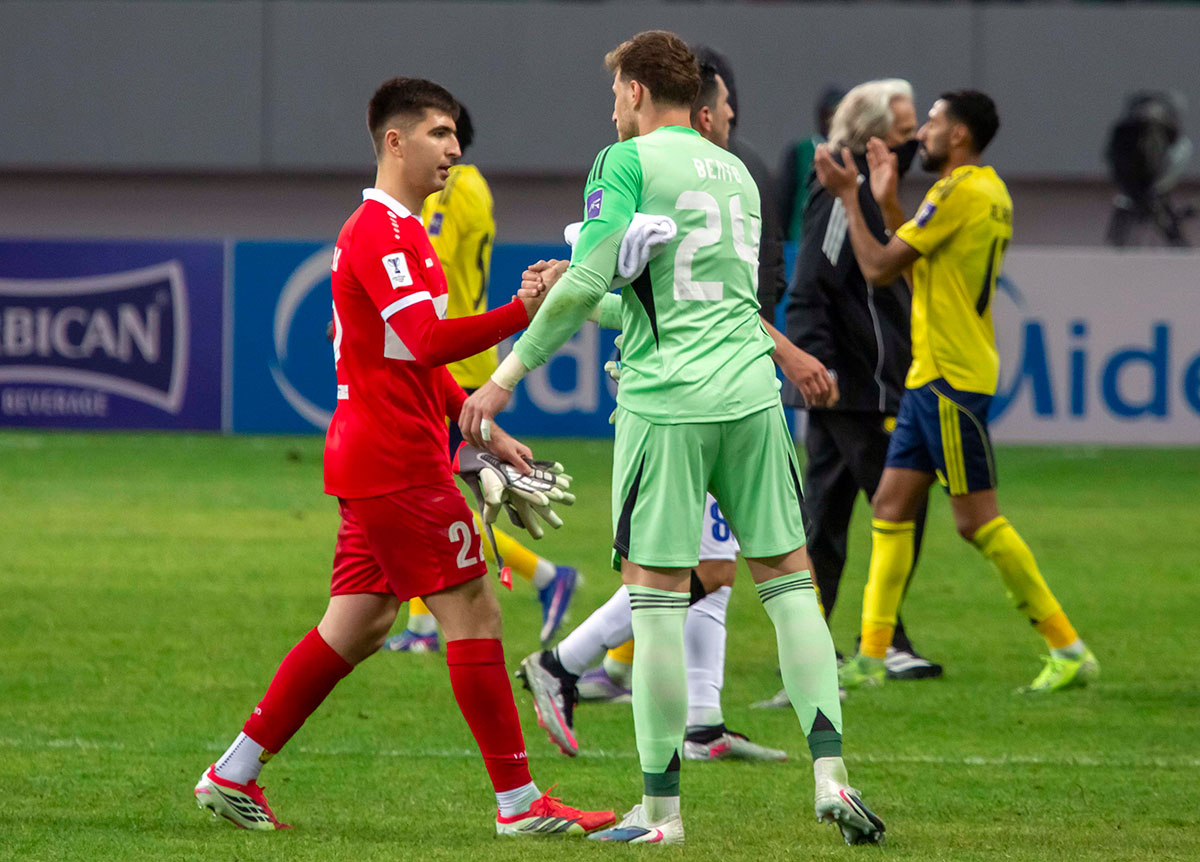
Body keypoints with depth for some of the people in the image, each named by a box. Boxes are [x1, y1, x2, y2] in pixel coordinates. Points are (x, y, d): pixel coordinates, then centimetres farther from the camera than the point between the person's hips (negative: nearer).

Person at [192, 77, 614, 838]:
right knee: (473, 612, -8)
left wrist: (481, 428, 23)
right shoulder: (381, 233, -14)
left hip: (376, 459, 11)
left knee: (358, 626, 12)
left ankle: (235, 775, 15)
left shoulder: (396, 230, 20)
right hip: (398, 463, -11)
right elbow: (427, 342, -28)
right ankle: (519, 801, -7)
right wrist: (522, 314, -35)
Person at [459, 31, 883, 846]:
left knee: (656, 594, -2)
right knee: (787, 578, 9)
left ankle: (661, 808, 0)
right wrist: (576, 303, 34)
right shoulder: (735, 172, 20)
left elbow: (590, 280, -12)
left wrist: (514, 368, -4)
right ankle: (830, 772, 0)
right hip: (750, 394, 6)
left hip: (666, 401, -6)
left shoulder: (628, 162, -1)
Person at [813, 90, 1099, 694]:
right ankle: (871, 657, 9)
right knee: (891, 507, 8)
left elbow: (879, 268, -15)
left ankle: (1070, 651, -5)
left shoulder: (960, 192, -16)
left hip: (953, 379, -10)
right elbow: (919, 270, 21)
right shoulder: (990, 192, 15)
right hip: (931, 374, 10)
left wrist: (848, 197, -5)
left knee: (977, 519, -8)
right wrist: (886, 201, 19)